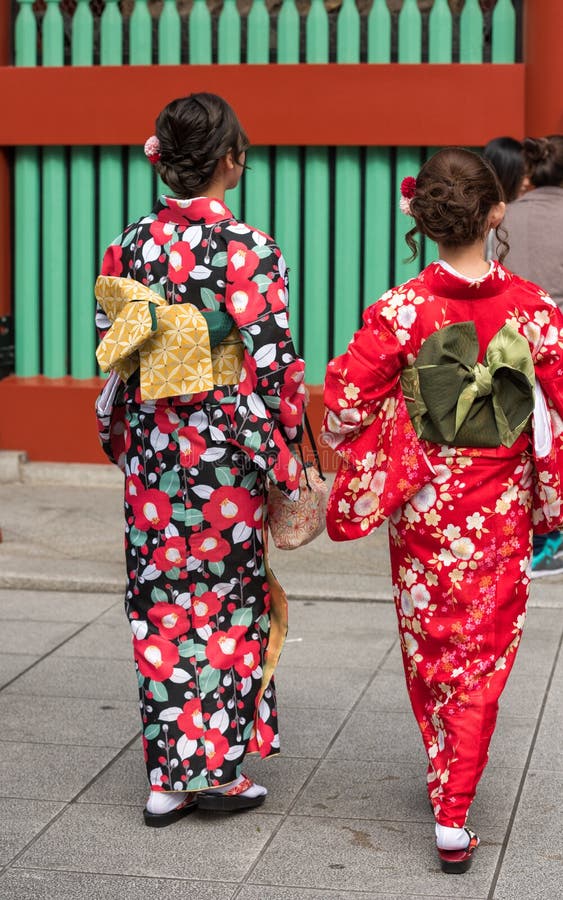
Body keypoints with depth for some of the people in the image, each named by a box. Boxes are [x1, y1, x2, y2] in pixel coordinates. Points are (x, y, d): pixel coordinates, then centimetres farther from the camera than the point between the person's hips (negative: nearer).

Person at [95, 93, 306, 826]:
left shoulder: (129, 245, 0)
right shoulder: (250, 251, -15)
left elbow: (110, 354, 6)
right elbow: (273, 367, -15)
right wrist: (288, 464, -5)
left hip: (150, 454, 4)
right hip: (225, 453, -4)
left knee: (161, 604, 12)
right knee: (229, 598, 10)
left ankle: (168, 778, 18)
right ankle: (218, 764, 14)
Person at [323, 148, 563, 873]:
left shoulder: (400, 310, -14)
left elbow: (347, 403, -13)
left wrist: (359, 462, 7)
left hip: (423, 506, 0)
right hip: (501, 511, 1)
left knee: (426, 643, 19)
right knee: (483, 652, 9)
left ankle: (443, 771, 35)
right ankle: (454, 813, 5)